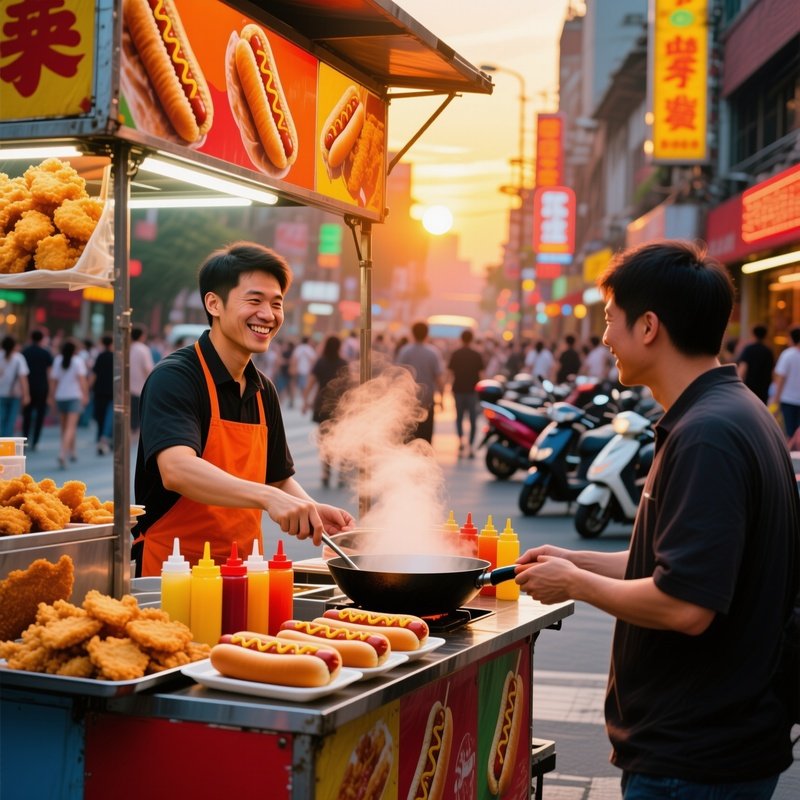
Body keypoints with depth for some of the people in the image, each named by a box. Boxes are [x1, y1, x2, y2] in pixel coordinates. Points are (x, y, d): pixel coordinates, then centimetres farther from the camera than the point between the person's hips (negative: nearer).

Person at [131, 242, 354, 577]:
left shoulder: (263, 390, 12)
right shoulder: (173, 378, -9)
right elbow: (176, 470, -25)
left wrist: (311, 509, 3)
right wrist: (266, 496, -35)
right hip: (172, 571, -6)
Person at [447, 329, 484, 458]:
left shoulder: (455, 354, -2)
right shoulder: (476, 355, -4)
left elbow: (451, 373, -2)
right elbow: (480, 374, -3)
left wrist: (452, 386, 9)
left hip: (458, 389, 1)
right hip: (473, 390, -1)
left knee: (459, 417, 13)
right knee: (473, 419, 8)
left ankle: (461, 440, -9)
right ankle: (470, 445, 3)